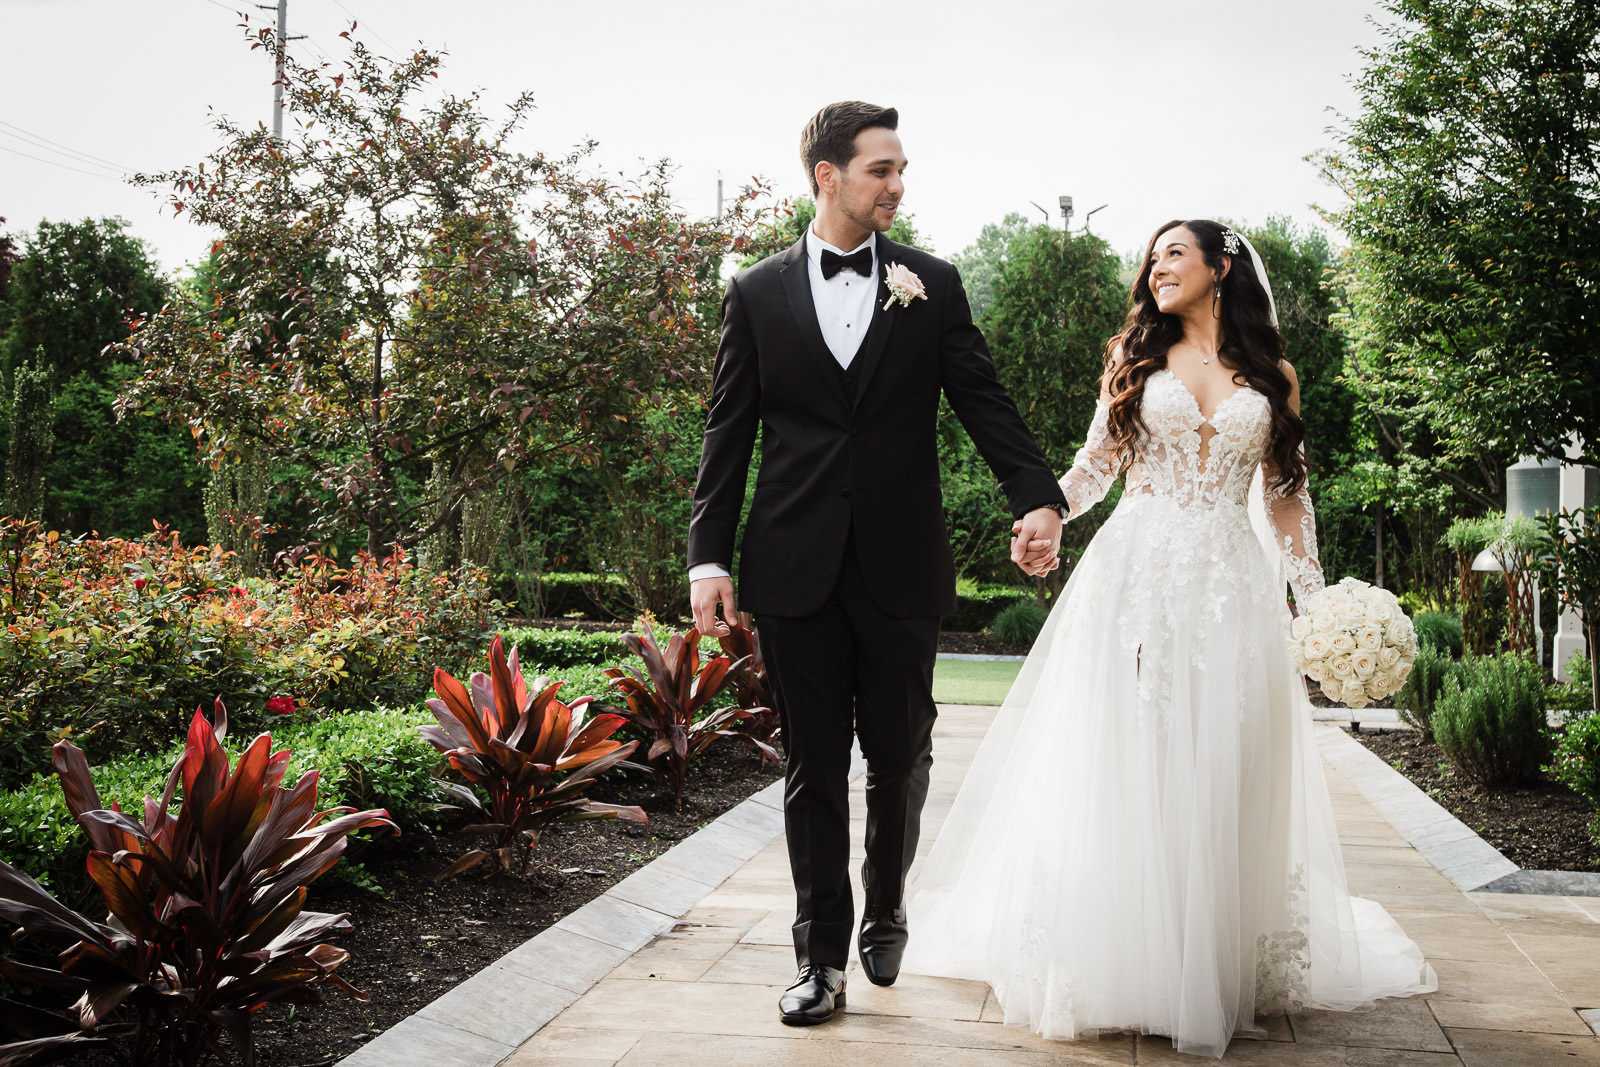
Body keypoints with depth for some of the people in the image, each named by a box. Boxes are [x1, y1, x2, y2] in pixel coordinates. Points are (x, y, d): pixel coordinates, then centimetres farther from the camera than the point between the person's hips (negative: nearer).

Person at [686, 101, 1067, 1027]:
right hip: (797, 567, 0)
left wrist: (1038, 497, -14)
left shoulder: (933, 284, 7)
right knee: (814, 766, 5)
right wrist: (709, 557, -3)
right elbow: (729, 434, 5)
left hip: (901, 565, 1)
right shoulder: (758, 293, 6)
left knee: (901, 754, 9)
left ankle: (886, 912, 33)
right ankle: (823, 959, 15)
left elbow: (985, 402, 2)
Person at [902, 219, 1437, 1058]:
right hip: (1136, 575, 0)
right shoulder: (1134, 358, 12)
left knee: (1222, 775, 0)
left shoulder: (1271, 376, 13)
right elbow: (1095, 465, 9)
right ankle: (1118, 960, 5)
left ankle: (1220, 964, 11)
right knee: (1125, 763, -3)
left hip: (1232, 587, 1)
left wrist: (1316, 596, 5)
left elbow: (1285, 495, 13)